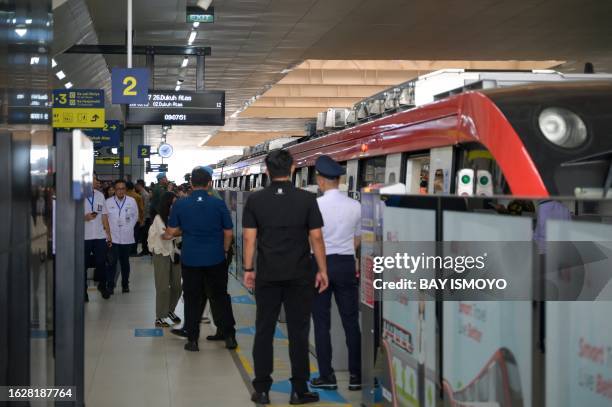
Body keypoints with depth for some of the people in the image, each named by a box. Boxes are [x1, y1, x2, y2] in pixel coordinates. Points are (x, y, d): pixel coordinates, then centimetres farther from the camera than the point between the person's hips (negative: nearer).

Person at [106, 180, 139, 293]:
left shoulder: (131, 201, 0)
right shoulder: (108, 202, -3)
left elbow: (135, 216, 11)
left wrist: (129, 227, 7)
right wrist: (109, 229, 1)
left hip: (127, 237, 2)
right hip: (113, 237, -1)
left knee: (125, 262, 10)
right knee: (113, 261, -8)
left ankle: (125, 284, 21)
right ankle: (111, 285, -1)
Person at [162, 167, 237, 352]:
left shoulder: (180, 204, -5)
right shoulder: (218, 204, -7)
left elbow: (172, 231, 0)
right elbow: (228, 232, -1)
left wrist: (167, 235, 22)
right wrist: (224, 250, 14)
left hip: (190, 259, 0)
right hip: (216, 259, 0)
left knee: (192, 299, 9)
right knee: (220, 297, 12)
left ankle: (192, 340, 10)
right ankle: (229, 336, 15)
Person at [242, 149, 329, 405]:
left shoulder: (255, 200, -1)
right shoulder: (307, 199, -5)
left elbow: (249, 238, -2)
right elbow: (316, 237, -5)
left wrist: (248, 269, 6)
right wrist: (322, 270, 2)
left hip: (267, 275, 1)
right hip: (299, 275, -1)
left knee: (264, 331, 8)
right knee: (298, 332, 5)